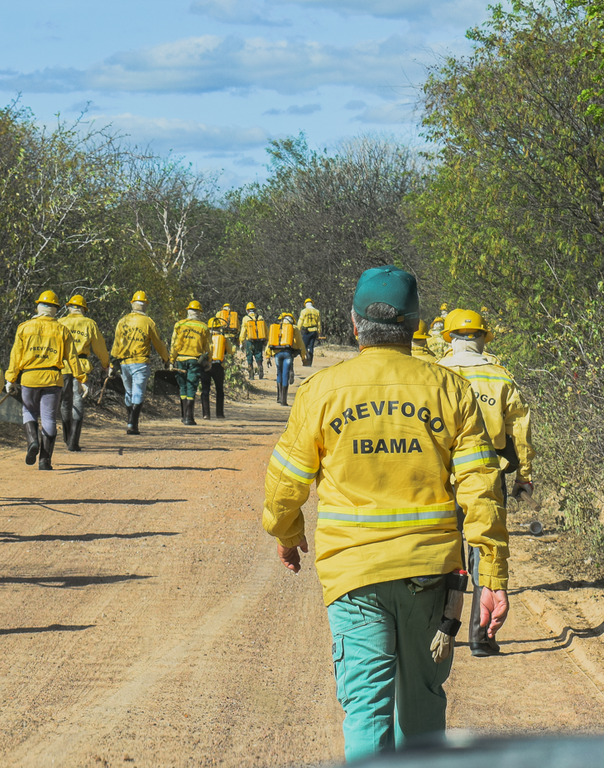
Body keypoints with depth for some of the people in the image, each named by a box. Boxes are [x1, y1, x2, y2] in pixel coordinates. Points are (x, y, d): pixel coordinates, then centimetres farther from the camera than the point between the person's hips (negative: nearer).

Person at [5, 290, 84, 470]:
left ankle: (32, 440, -8)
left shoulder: (24, 327, 4)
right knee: (49, 418, 2)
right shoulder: (61, 330, 5)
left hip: (29, 377, 0)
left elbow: (16, 354, 1)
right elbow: (72, 356, 3)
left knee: (29, 412, 19)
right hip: (53, 379, 0)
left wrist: (11, 379, 4)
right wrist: (81, 379, 7)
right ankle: (45, 460, -2)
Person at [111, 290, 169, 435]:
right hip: (140, 363, -4)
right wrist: (166, 359, 16)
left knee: (129, 393, 18)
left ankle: (130, 422, 24)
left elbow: (116, 344, 8)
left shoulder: (123, 321, 4)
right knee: (138, 394, -5)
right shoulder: (148, 322, -6)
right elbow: (158, 344, 1)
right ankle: (132, 425, -15)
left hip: (124, 363, 4)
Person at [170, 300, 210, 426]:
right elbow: (206, 348, 5)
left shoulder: (179, 325, 2)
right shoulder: (203, 327, 2)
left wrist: (172, 361, 4)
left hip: (181, 359, 1)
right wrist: (207, 362, 14)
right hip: (195, 361, -1)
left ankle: (184, 415, 15)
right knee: (191, 389, 0)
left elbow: (174, 345, 0)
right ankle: (189, 418, -5)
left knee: (183, 388, 14)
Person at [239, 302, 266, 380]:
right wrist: (265, 342, 15)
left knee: (250, 360, 7)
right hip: (260, 341, 2)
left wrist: (241, 343, 3)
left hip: (250, 342, -2)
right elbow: (265, 331, 8)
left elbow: (243, 332, -4)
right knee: (259, 359, 7)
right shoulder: (260, 318, 5)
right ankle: (261, 374, -12)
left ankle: (251, 376, 5)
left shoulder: (246, 319, -4)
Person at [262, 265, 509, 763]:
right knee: (422, 695, 19)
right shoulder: (449, 389, -2)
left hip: (353, 567, -2)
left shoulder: (322, 390, -4)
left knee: (366, 699, -2)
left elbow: (286, 482, 3)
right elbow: (481, 491, -5)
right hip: (430, 568, 2)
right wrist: (494, 577, -1)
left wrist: (287, 534, 23)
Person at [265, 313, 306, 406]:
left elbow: (270, 342, 17)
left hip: (277, 353, 2)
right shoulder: (294, 329, 11)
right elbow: (300, 343, 12)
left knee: (279, 374, 19)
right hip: (288, 353, -2)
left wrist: (268, 356, 19)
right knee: (285, 375, 0)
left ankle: (279, 397, 12)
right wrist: (303, 356, 19)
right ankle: (283, 400, -4)